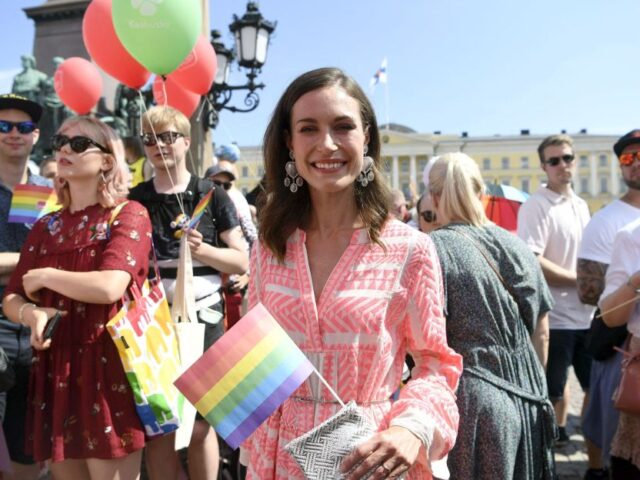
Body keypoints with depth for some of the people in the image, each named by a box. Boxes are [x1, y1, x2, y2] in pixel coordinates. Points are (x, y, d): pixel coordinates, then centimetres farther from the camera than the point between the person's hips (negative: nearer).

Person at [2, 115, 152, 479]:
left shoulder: (129, 215, -5)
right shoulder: (46, 227, 12)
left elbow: (109, 287, -20)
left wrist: (42, 276, -6)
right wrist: (31, 313, -11)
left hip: (107, 367, -6)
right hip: (54, 371, 6)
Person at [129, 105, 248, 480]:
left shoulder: (213, 196, 2)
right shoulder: (134, 201, 6)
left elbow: (242, 262, 1)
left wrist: (201, 249, -15)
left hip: (203, 318, -1)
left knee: (201, 427, 4)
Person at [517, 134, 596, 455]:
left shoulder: (581, 205, 13)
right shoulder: (536, 207, -11)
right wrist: (580, 281, -16)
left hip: (588, 315, 8)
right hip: (554, 317, -8)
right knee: (551, 395, 3)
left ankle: (596, 462, 29)